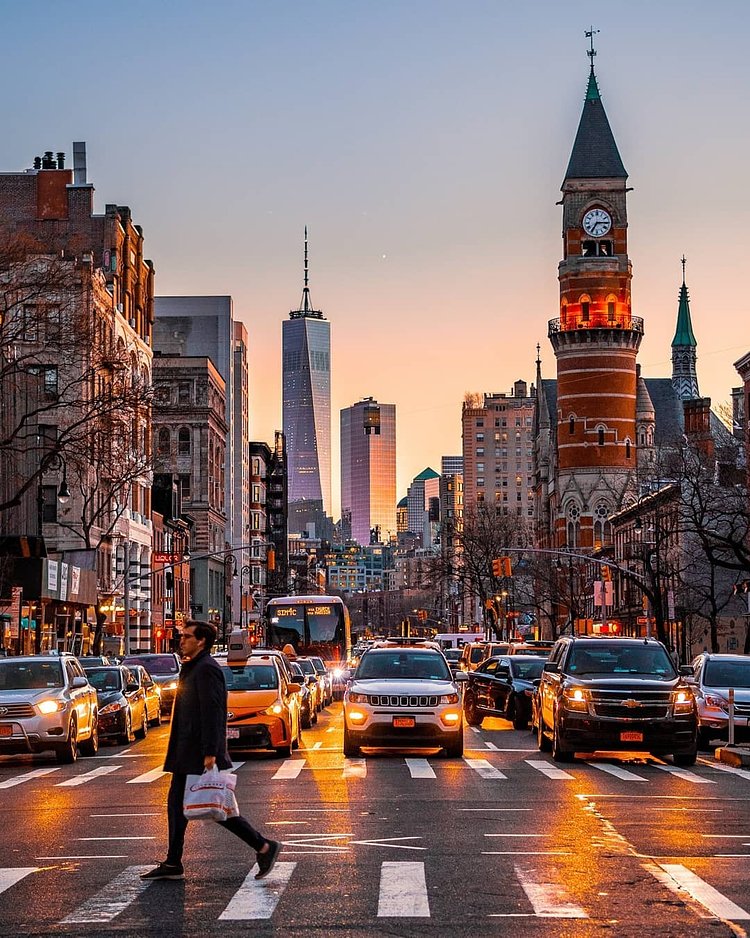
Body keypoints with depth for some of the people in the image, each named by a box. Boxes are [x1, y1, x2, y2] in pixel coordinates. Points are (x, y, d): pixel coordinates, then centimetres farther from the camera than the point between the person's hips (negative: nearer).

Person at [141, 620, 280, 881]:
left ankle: (264, 847, 2)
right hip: (187, 753, 10)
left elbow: (212, 712, -22)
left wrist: (210, 753, -25)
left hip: (201, 754, -10)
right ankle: (173, 864, 12)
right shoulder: (191, 668, 17)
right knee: (176, 804, 9)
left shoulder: (207, 669, -15)